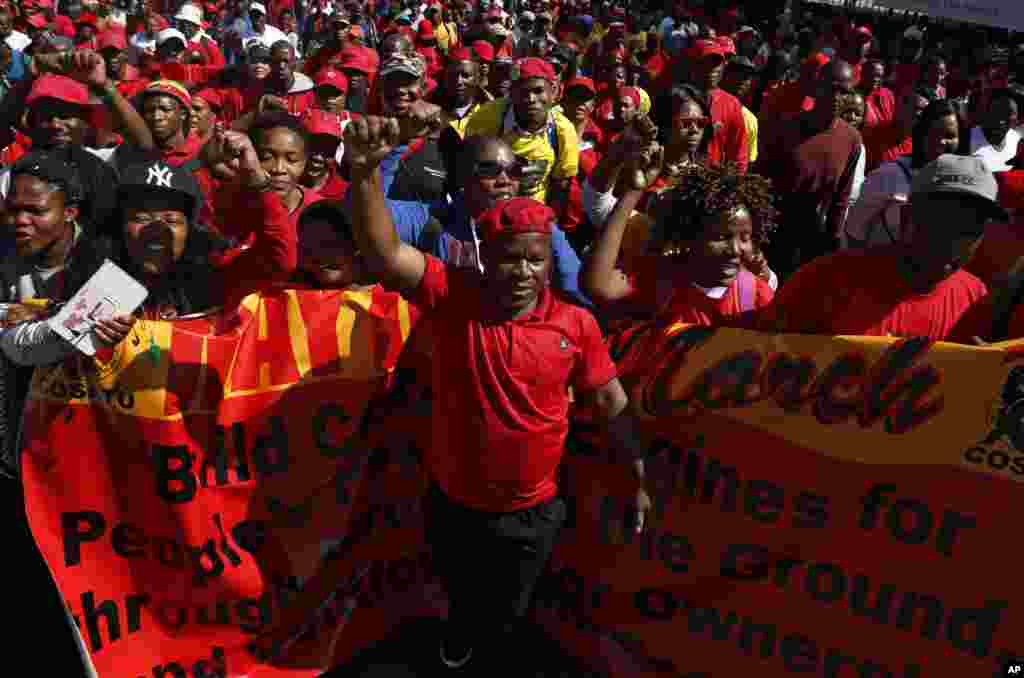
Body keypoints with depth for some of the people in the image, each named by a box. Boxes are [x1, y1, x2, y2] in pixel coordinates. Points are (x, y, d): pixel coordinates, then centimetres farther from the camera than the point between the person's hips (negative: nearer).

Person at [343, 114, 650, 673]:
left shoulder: (575, 323, -14)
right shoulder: (454, 297, -16)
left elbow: (611, 404, -5)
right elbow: (385, 255, -30)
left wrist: (638, 479, 0)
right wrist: (365, 172, -45)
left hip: (531, 513, -1)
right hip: (452, 501, 1)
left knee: (507, 616, 24)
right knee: (462, 599, 31)